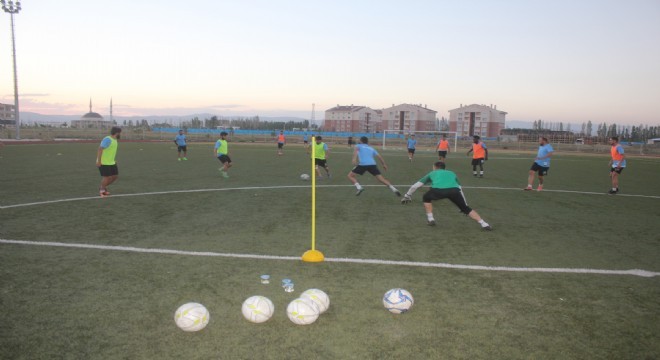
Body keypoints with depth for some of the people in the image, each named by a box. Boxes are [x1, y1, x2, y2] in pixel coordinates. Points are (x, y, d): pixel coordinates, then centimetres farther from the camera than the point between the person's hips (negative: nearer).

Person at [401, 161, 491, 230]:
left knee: (426, 198, 31)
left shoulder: (432, 173, 37)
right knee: (466, 209, 20)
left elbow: (415, 185, 41)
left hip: (438, 190, -2)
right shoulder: (452, 173, 41)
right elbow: (460, 189, 45)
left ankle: (430, 219, 28)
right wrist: (465, 205, 53)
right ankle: (484, 224, 11)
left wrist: (407, 196, 53)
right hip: (454, 190, 2)